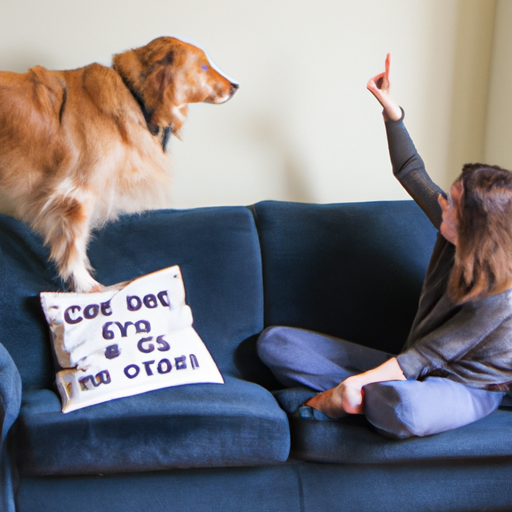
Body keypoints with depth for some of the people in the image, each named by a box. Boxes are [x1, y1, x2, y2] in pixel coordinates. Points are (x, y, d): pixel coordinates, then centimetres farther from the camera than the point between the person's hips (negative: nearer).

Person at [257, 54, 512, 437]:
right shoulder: (459, 237, -6)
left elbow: (427, 356, -26)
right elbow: (411, 171, 7)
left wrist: (357, 383, -33)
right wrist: (390, 107, 3)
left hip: (465, 387, -7)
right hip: (418, 368, 8)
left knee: (404, 408, -49)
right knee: (275, 341, -1)